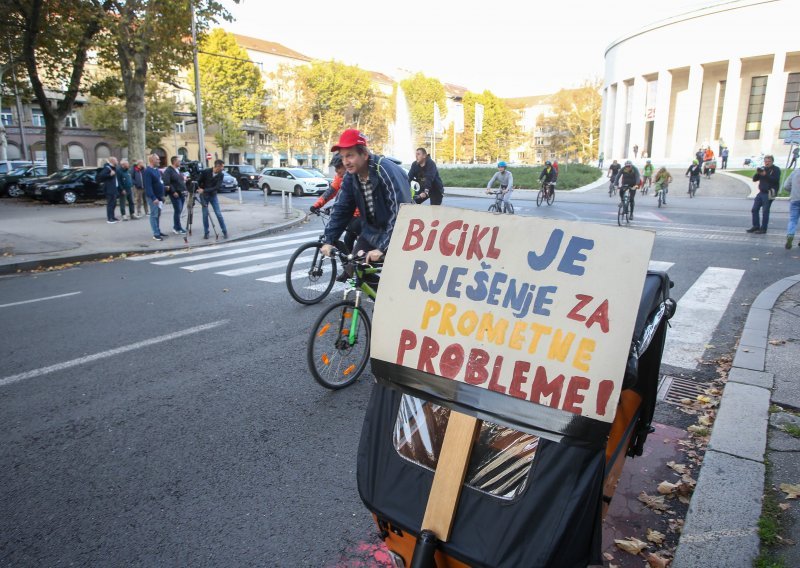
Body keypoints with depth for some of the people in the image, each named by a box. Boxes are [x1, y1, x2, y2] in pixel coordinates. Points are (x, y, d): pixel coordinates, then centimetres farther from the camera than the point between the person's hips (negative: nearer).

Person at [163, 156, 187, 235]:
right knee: (177, 211, -9)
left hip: (182, 193, 8)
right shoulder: (168, 171, -8)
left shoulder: (179, 170, 18)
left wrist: (186, 190, 13)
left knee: (179, 211, 10)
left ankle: (175, 227, 19)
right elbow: (167, 183, -17)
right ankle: (178, 228, -4)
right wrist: (173, 192, -21)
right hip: (175, 194, -8)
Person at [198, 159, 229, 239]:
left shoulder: (221, 175, -10)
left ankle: (225, 231, 6)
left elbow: (217, 187, -18)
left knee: (218, 214, -2)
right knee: (205, 214, 0)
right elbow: (199, 181, -3)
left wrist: (204, 190, -23)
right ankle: (206, 232, 10)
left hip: (213, 195, 1)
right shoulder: (206, 171, -14)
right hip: (204, 195, -1)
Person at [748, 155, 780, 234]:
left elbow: (775, 180, -19)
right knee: (754, 209, 6)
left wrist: (765, 175, -26)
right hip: (761, 192, 7)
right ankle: (756, 226, 15)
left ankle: (763, 228, 1)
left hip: (769, 194, -7)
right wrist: (757, 173, -11)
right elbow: (754, 179, 9)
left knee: (765, 211, -5)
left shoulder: (776, 169, -4)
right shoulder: (762, 168, 13)